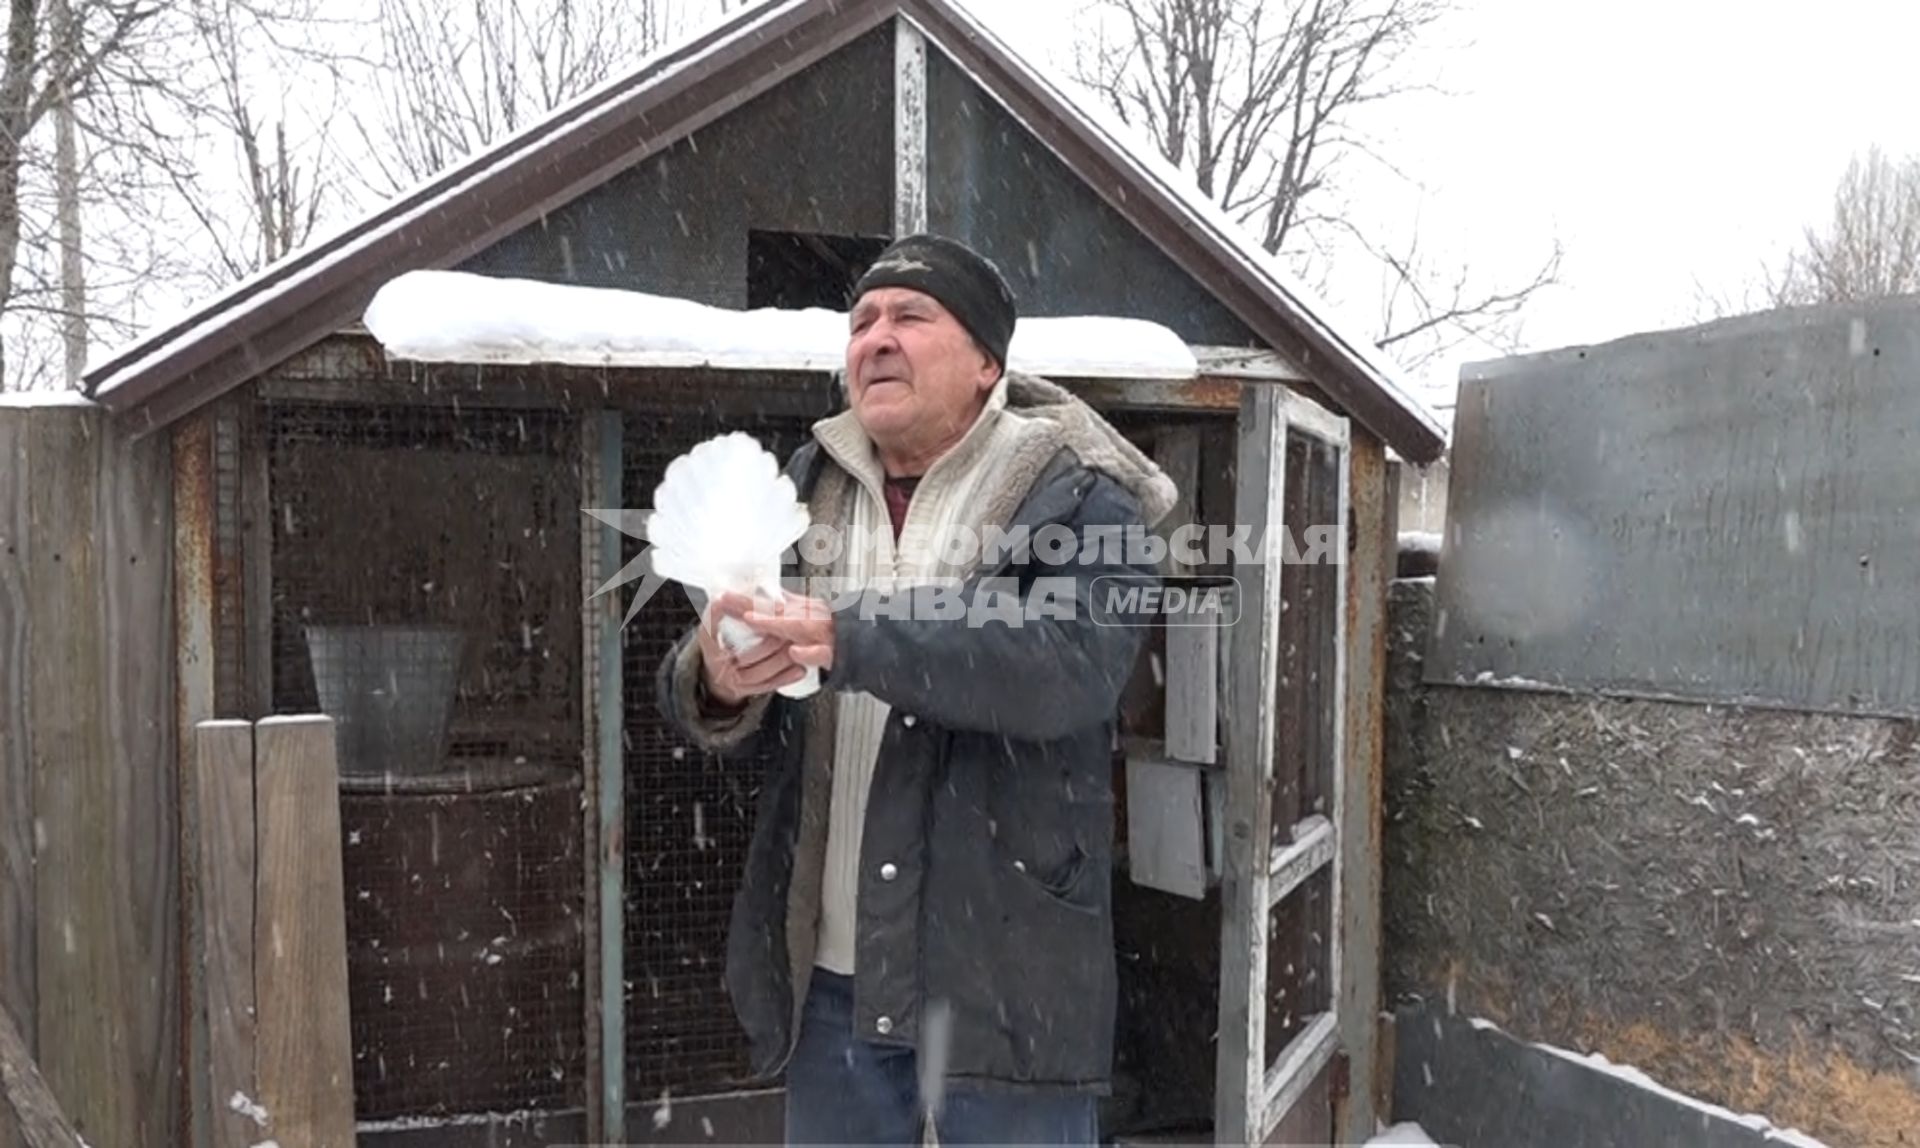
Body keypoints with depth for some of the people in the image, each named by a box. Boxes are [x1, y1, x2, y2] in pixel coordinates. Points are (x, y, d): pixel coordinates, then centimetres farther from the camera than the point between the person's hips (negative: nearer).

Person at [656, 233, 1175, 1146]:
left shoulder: (1076, 495, -7)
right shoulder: (805, 491, 8)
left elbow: (1072, 669, -24)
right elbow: (699, 694, 4)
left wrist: (847, 641, -33)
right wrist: (717, 682, -20)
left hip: (1004, 974, -5)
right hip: (831, 974, 5)